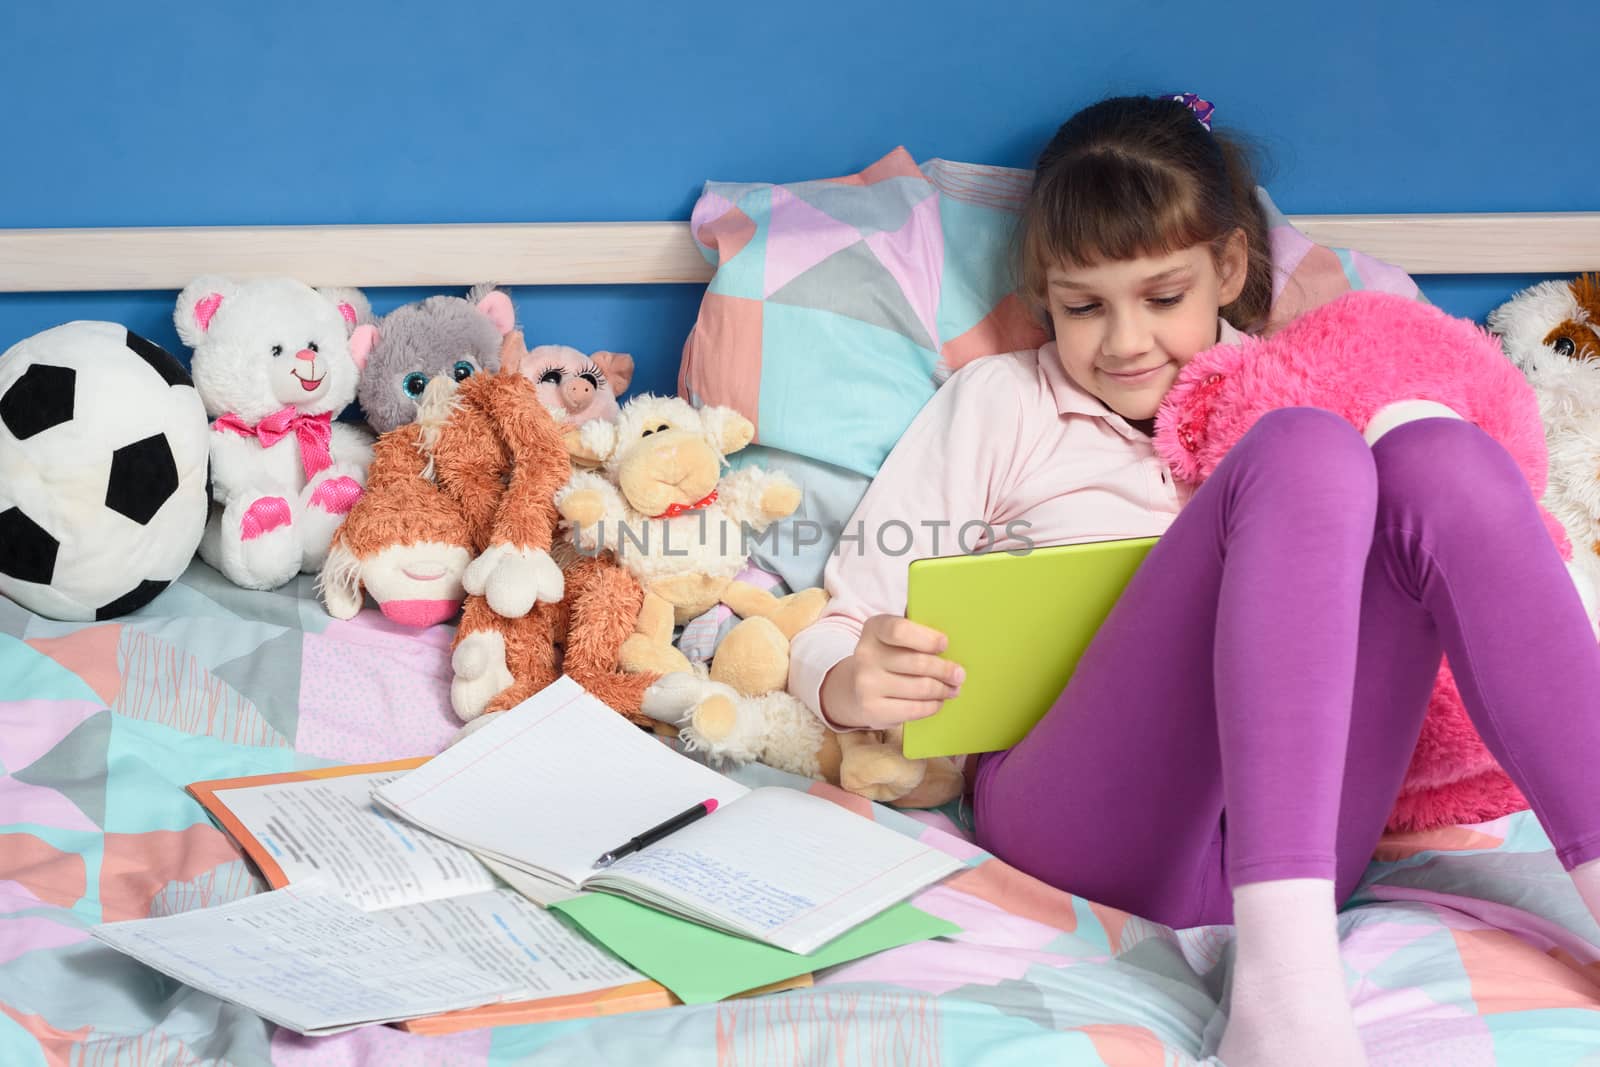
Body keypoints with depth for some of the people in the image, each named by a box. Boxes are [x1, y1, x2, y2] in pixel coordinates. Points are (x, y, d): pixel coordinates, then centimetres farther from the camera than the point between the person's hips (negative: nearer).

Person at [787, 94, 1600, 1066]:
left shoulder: (1284, 394, 25)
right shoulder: (999, 402, 18)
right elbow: (835, 634, 12)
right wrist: (854, 684, -12)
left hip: (1292, 835, 3)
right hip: (1086, 826, -3)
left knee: (1440, 460, -18)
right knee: (1307, 453, -25)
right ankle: (1284, 989, -44)